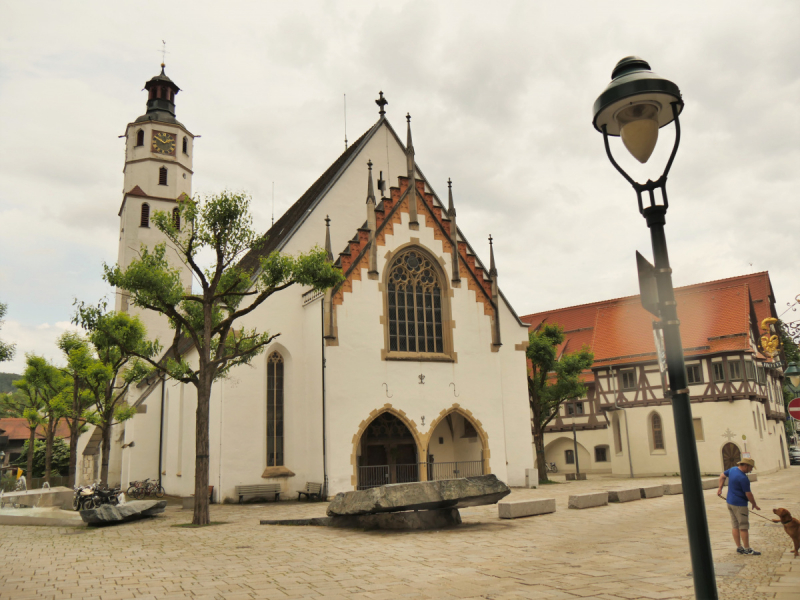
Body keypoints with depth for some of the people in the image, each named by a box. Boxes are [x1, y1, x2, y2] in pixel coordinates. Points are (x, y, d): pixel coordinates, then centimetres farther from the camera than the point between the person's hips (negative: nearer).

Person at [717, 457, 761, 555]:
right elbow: (748, 494, -17)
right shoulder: (743, 478, -23)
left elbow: (722, 476, 19)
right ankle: (747, 549, 7)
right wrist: (754, 504, -2)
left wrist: (720, 488, 24)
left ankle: (739, 547, 19)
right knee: (744, 527, 0)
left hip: (730, 502, 9)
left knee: (735, 526, 13)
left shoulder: (732, 469, 4)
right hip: (739, 504, -9)